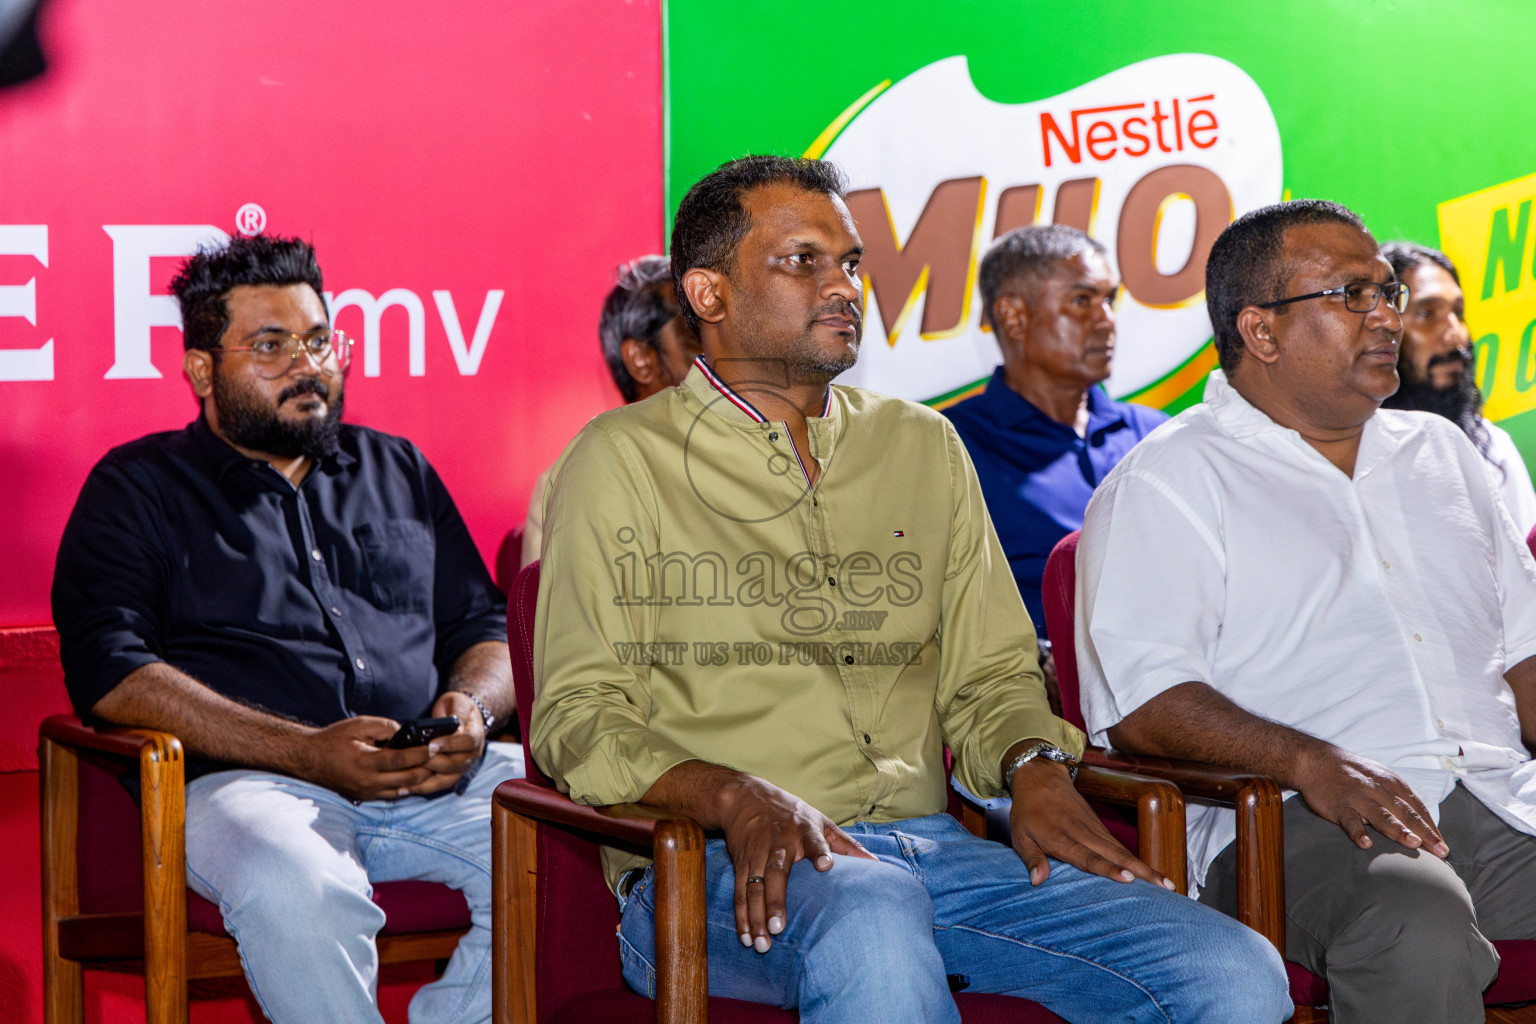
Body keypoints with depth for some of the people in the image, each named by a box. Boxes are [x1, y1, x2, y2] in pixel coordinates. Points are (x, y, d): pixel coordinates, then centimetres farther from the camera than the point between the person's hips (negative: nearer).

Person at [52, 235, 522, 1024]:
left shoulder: (396, 470, 27)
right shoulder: (137, 489, 12)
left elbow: (484, 627, 27)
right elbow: (108, 673, -3)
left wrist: (473, 707, 0)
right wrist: (308, 753, -13)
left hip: (437, 780, 4)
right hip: (249, 782, -4)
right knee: (296, 891, -39)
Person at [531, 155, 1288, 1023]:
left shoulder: (923, 448, 23)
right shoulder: (624, 458, 6)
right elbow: (579, 714, -1)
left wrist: (1036, 769, -2)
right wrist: (732, 797, -20)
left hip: (929, 849, 5)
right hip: (722, 868, -5)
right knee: (870, 915, -43)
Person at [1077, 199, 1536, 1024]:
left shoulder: (1440, 452, 27)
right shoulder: (1168, 482, 5)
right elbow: (1140, 700, -8)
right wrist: (1312, 763, -23)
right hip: (1294, 828, -5)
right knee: (1419, 925, -39)